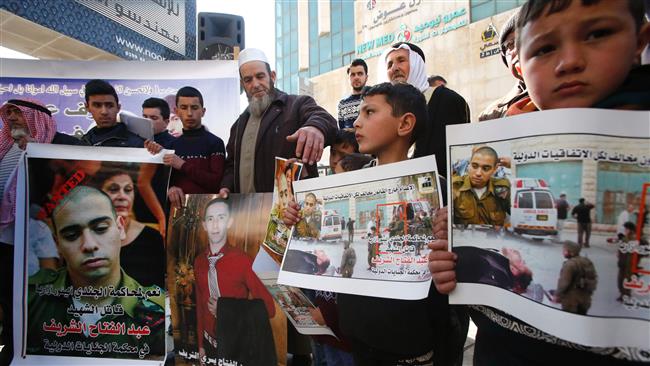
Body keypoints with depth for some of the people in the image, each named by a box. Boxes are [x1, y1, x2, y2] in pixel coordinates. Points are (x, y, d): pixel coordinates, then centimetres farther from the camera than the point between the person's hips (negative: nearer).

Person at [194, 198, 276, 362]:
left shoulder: (244, 261, -20)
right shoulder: (198, 262, -3)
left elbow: (268, 308, -16)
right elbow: (200, 304, 6)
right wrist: (201, 344, 10)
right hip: (209, 343, 4)